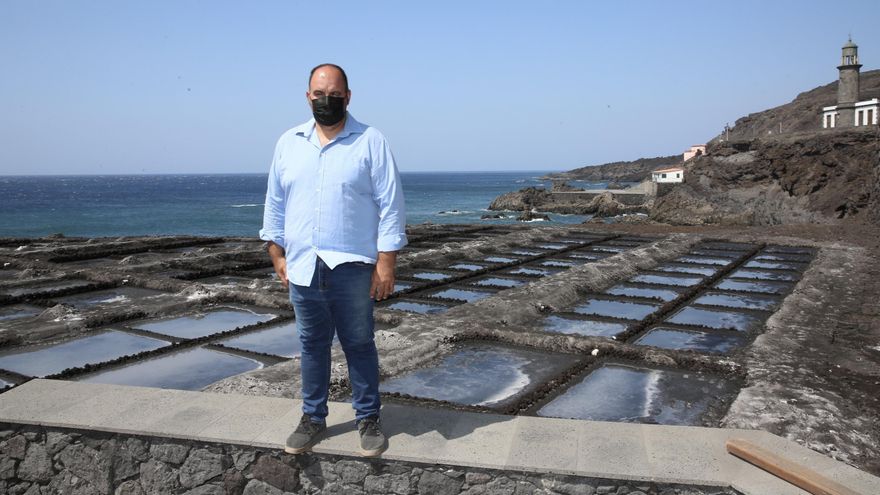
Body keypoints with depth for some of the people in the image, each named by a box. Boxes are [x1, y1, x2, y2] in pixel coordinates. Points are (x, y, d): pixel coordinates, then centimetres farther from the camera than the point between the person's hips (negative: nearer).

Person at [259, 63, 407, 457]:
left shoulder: (371, 141, -3)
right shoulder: (288, 143, 9)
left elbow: (391, 206, -6)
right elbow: (275, 203, 14)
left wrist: (386, 262, -11)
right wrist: (276, 253, 8)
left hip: (352, 268, -3)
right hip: (302, 268, 4)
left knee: (359, 346, 7)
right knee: (312, 346, 14)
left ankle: (368, 419, 22)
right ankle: (313, 418, 29)